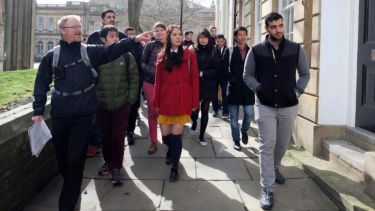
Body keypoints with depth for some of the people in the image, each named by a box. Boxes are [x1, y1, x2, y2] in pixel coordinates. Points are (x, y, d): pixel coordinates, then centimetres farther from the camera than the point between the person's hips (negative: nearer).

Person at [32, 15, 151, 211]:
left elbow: (112, 49, -12)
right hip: (59, 114, 2)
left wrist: (134, 39, -25)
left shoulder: (90, 51, 2)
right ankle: (71, 186, 41)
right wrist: (38, 110, 5)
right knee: (61, 157, 13)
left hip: (83, 114, -1)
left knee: (76, 159, 1)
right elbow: (41, 84, 7)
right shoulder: (52, 55, 3)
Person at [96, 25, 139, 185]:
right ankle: (108, 161, 33)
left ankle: (116, 167, 12)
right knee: (105, 136, 13)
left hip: (122, 105, -1)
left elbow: (134, 79, 1)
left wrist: (131, 100, -3)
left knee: (118, 137, 0)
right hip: (101, 105, 1)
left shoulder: (127, 56, -2)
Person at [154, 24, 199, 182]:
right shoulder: (162, 56, 8)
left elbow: (194, 79, -1)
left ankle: (174, 167, 9)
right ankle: (171, 151, 38)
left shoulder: (189, 55, 1)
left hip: (182, 99, -2)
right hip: (166, 99, 2)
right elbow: (158, 80, 7)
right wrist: (156, 101, 4)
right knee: (165, 133, 5)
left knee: (176, 133, -5)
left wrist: (195, 102, -5)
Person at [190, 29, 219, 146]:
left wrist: (203, 73, -13)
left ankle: (202, 136, 17)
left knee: (205, 111, 4)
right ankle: (194, 123, 34)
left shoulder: (213, 52, 2)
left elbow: (216, 70, -3)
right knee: (194, 109, -3)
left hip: (208, 86, 1)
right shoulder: (194, 51, 1)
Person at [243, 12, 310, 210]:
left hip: (288, 106, 2)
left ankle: (274, 168, 46)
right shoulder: (256, 50, -3)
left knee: (282, 144, 16)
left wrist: (297, 91, -3)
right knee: (267, 146, -4)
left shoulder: (296, 49, 0)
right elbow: (248, 75, 4)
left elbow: (305, 74, 9)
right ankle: (267, 189, 0)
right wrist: (259, 89, -10)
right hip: (265, 106, -2)